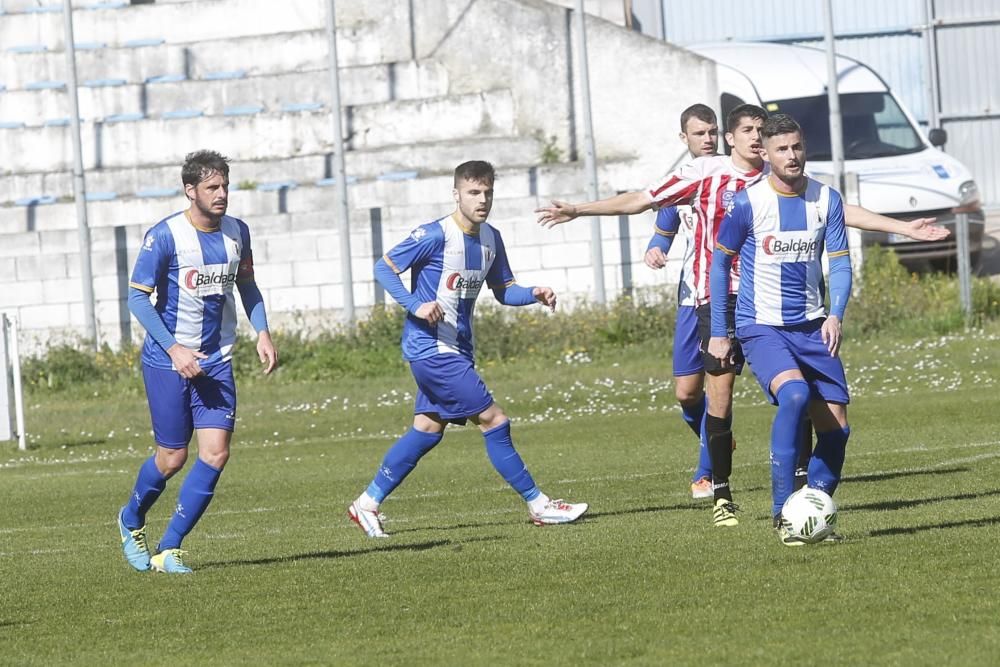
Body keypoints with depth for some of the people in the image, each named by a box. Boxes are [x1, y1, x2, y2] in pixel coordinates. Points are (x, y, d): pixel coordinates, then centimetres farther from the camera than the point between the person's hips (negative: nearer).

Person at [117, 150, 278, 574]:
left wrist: (262, 333, 4)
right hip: (167, 361, -5)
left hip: (216, 362, 5)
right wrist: (174, 349, -20)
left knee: (215, 454, -9)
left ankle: (169, 550, 1)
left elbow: (247, 285, 19)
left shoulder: (236, 232, 3)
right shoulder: (165, 236, -14)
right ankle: (131, 521, 33)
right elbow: (137, 297, -12)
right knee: (172, 457, 1)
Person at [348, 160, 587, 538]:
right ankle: (539, 506, -2)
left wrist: (534, 294, -6)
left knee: (428, 429, 12)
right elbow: (384, 268, -13)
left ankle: (367, 504, 19)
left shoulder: (491, 239, 7)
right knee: (493, 421, -8)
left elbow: (503, 290, 14)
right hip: (431, 347, -9)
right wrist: (416, 305, -25)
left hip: (457, 348, 9)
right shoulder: (435, 236, -17)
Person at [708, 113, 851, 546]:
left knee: (836, 427, 0)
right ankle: (782, 511, -25)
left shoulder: (826, 200, 2)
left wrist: (835, 315, -12)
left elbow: (839, 263, 5)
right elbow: (720, 262, 1)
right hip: (761, 328, -5)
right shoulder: (747, 203, -9)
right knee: (794, 393, -30)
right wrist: (718, 332, 0)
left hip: (812, 328, 5)